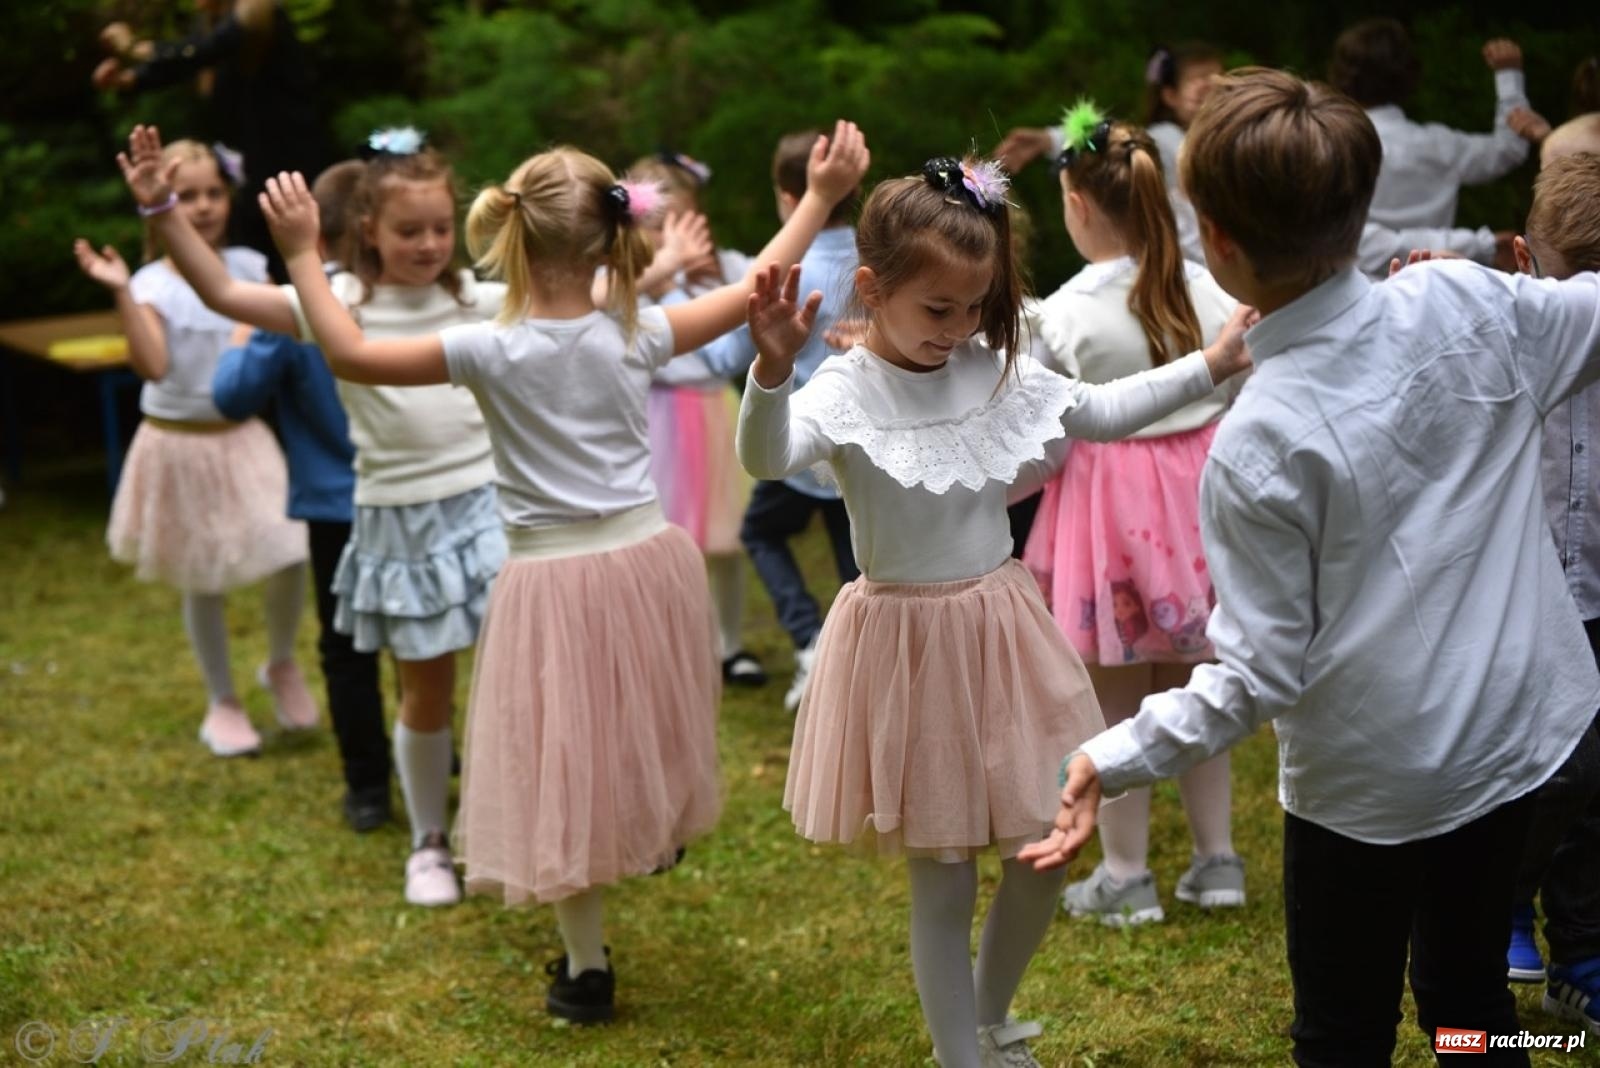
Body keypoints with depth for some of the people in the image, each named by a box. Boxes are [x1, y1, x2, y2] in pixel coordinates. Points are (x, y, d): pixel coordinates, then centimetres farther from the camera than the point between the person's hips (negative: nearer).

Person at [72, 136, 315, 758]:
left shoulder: (248, 266, 0)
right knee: (204, 584, 10)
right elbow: (152, 365, -27)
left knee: (288, 559, -10)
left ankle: (282, 666, 21)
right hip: (182, 444, -3)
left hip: (244, 436, 3)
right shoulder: (154, 284, -13)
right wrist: (120, 293, -34)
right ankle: (223, 703, 29)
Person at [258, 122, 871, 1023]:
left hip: (555, 578, -3)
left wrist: (304, 254, -4)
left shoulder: (493, 351, -15)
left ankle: (587, 967, 15)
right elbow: (753, 291, 5)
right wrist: (822, 198, 14)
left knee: (567, 766, 7)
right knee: (637, 737, 28)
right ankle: (658, 831, 54)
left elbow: (349, 353, -15)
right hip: (648, 559, 3)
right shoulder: (636, 335, -6)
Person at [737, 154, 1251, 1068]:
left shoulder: (999, 372, 1)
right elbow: (767, 458, -36)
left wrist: (1211, 365, 9)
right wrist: (773, 368, -54)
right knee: (944, 882, 6)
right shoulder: (847, 391, -16)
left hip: (1002, 632, 5)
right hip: (908, 645, -5)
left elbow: (1101, 412, 14)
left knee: (1043, 854, 11)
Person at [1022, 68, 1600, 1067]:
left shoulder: (1258, 446, -25)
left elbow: (1259, 675, -20)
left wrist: (1107, 761, -17)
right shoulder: (1468, 302, -15)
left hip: (1370, 777, -5)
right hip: (1517, 721, 5)